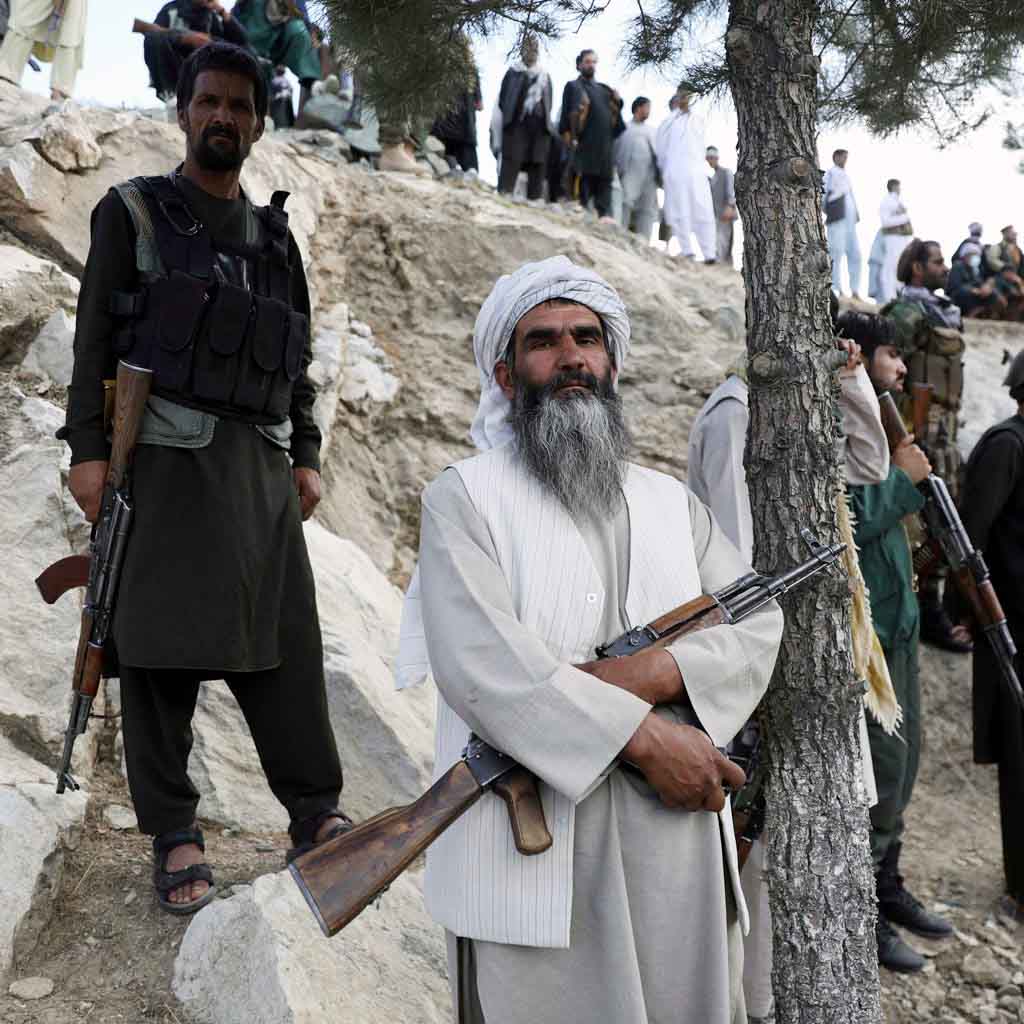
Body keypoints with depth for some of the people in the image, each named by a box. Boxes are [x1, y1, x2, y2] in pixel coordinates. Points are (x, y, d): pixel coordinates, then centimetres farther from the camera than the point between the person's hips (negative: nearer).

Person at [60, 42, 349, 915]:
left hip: (258, 465, 4)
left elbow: (298, 358, 18)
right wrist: (87, 450, -9)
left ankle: (317, 815, 10)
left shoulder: (275, 237, 20)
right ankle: (174, 835, 5)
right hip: (162, 457, -3)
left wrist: (307, 456, 7)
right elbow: (96, 337, 1)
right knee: (161, 647, -3)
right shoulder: (132, 213, 8)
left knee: (285, 642, 1)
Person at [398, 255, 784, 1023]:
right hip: (531, 855, -4)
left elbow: (758, 623, 4)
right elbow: (480, 661, -15)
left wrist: (651, 673, -15)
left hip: (679, 847, 5)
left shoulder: (671, 500, 15)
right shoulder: (464, 497, -1)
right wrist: (645, 737, -18)